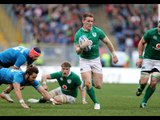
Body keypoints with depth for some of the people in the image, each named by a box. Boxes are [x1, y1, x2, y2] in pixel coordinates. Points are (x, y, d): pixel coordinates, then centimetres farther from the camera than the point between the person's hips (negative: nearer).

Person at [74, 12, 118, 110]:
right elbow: (77, 51, -11)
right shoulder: (78, 34, -11)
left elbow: (108, 42, 4)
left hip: (96, 59, 2)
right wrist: (81, 47, -33)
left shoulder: (97, 31, -7)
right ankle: (96, 103, 4)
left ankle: (90, 80, 34)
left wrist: (114, 55, 5)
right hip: (84, 61, -2)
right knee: (88, 85, -16)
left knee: (98, 86, -1)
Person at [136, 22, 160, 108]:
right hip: (148, 59, -1)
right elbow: (142, 43, 0)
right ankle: (141, 88, 30)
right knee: (144, 82, -8)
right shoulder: (151, 33, -16)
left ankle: (144, 101, 9)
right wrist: (140, 57, -4)